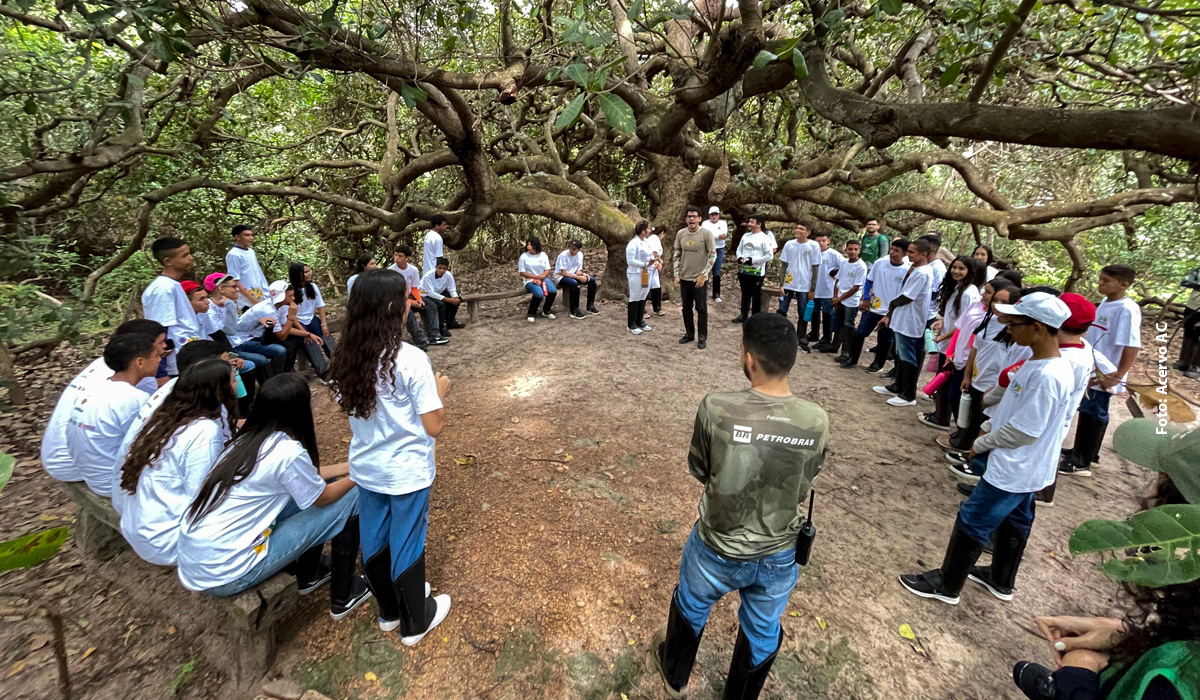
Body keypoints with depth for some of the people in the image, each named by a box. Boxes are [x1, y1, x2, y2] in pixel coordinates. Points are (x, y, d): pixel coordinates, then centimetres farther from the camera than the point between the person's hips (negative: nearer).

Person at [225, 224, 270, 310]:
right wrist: (251, 299, -18)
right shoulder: (233, 255, -11)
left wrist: (266, 292, 14)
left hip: (263, 297, 8)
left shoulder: (251, 251, 12)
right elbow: (235, 281, -15)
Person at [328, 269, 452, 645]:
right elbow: (433, 427, -22)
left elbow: (352, 409, 6)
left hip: (366, 469, 6)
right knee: (407, 543, 13)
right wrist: (439, 391, -4)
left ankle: (389, 610, 45)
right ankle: (415, 622, 36)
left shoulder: (349, 359, -5)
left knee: (374, 540, 22)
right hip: (407, 472, -6)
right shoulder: (410, 359, -24)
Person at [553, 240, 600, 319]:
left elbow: (578, 271, 3)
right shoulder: (563, 255, -21)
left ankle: (590, 306, -1)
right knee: (574, 283, -37)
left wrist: (582, 274, -20)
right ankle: (574, 311, -28)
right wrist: (578, 277, -28)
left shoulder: (580, 254, -3)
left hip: (572, 276, 6)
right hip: (561, 277, -6)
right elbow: (563, 273, -23)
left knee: (592, 280, -11)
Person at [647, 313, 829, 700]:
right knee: (763, 632, 29)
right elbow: (804, 481, -2)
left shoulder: (716, 408, -28)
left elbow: (699, 469, -11)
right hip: (780, 554, 2)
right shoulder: (817, 421, -19)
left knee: (691, 608, 30)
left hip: (718, 549, -1)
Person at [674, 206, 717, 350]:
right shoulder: (680, 234, 1)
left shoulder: (706, 234, -11)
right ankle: (689, 334, 28)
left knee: (701, 309, 3)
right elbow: (677, 255, 9)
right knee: (686, 307, 13)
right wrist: (677, 274, 2)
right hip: (684, 278, 4)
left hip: (700, 279, -4)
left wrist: (703, 275, -15)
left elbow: (713, 256, -10)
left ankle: (702, 337, 14)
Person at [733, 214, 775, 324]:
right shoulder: (745, 235, 8)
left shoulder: (765, 238, -10)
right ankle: (743, 315, 28)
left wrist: (753, 260, -18)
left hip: (757, 272, -6)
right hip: (743, 270, 6)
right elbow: (739, 249, 16)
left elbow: (770, 256, -13)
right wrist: (739, 257, -5)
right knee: (745, 294, 16)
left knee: (756, 296, 5)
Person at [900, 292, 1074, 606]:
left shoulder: (1047, 377, -29)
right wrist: (988, 429, 10)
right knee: (1014, 522, 23)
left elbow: (1024, 431, -26)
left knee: (971, 522, 3)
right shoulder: (1044, 364, 1)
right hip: (1026, 468, 10)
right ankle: (1001, 581, 43)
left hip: (1013, 470, -10)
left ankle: (947, 585, 19)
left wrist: (980, 444, -12)